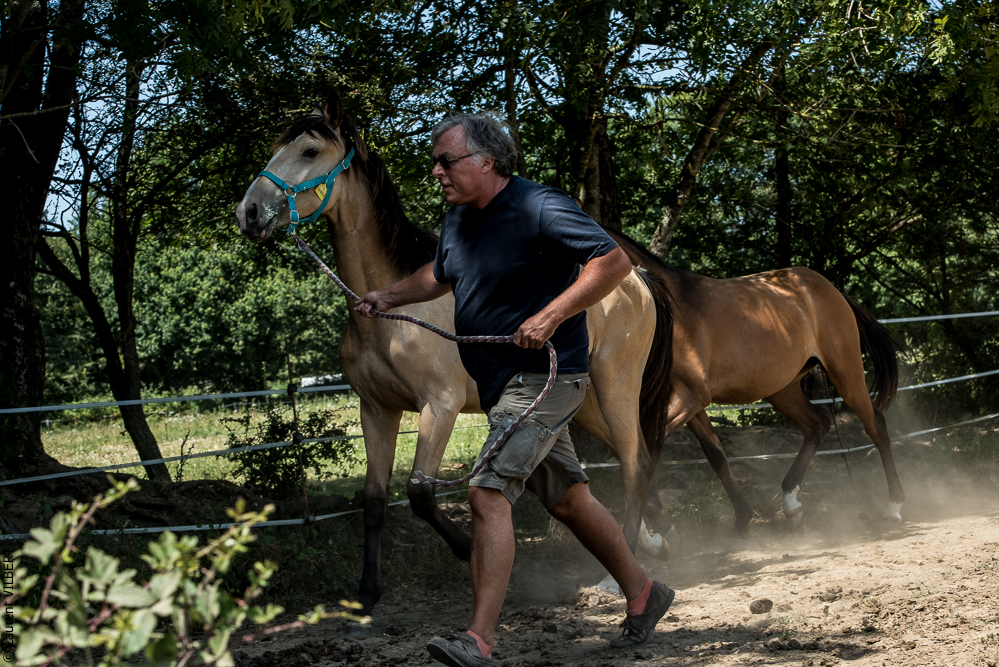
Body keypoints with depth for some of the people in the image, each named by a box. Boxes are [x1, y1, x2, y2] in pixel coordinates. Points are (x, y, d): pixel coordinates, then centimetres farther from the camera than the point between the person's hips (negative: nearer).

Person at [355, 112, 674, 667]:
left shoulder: (539, 209, -17)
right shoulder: (459, 220, 9)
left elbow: (615, 262, -20)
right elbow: (441, 275, 29)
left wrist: (549, 317, -25)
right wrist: (390, 296, 13)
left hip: (544, 378, -9)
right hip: (504, 384, 9)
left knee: (489, 493, -19)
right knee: (568, 500, 17)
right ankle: (642, 594, 32)